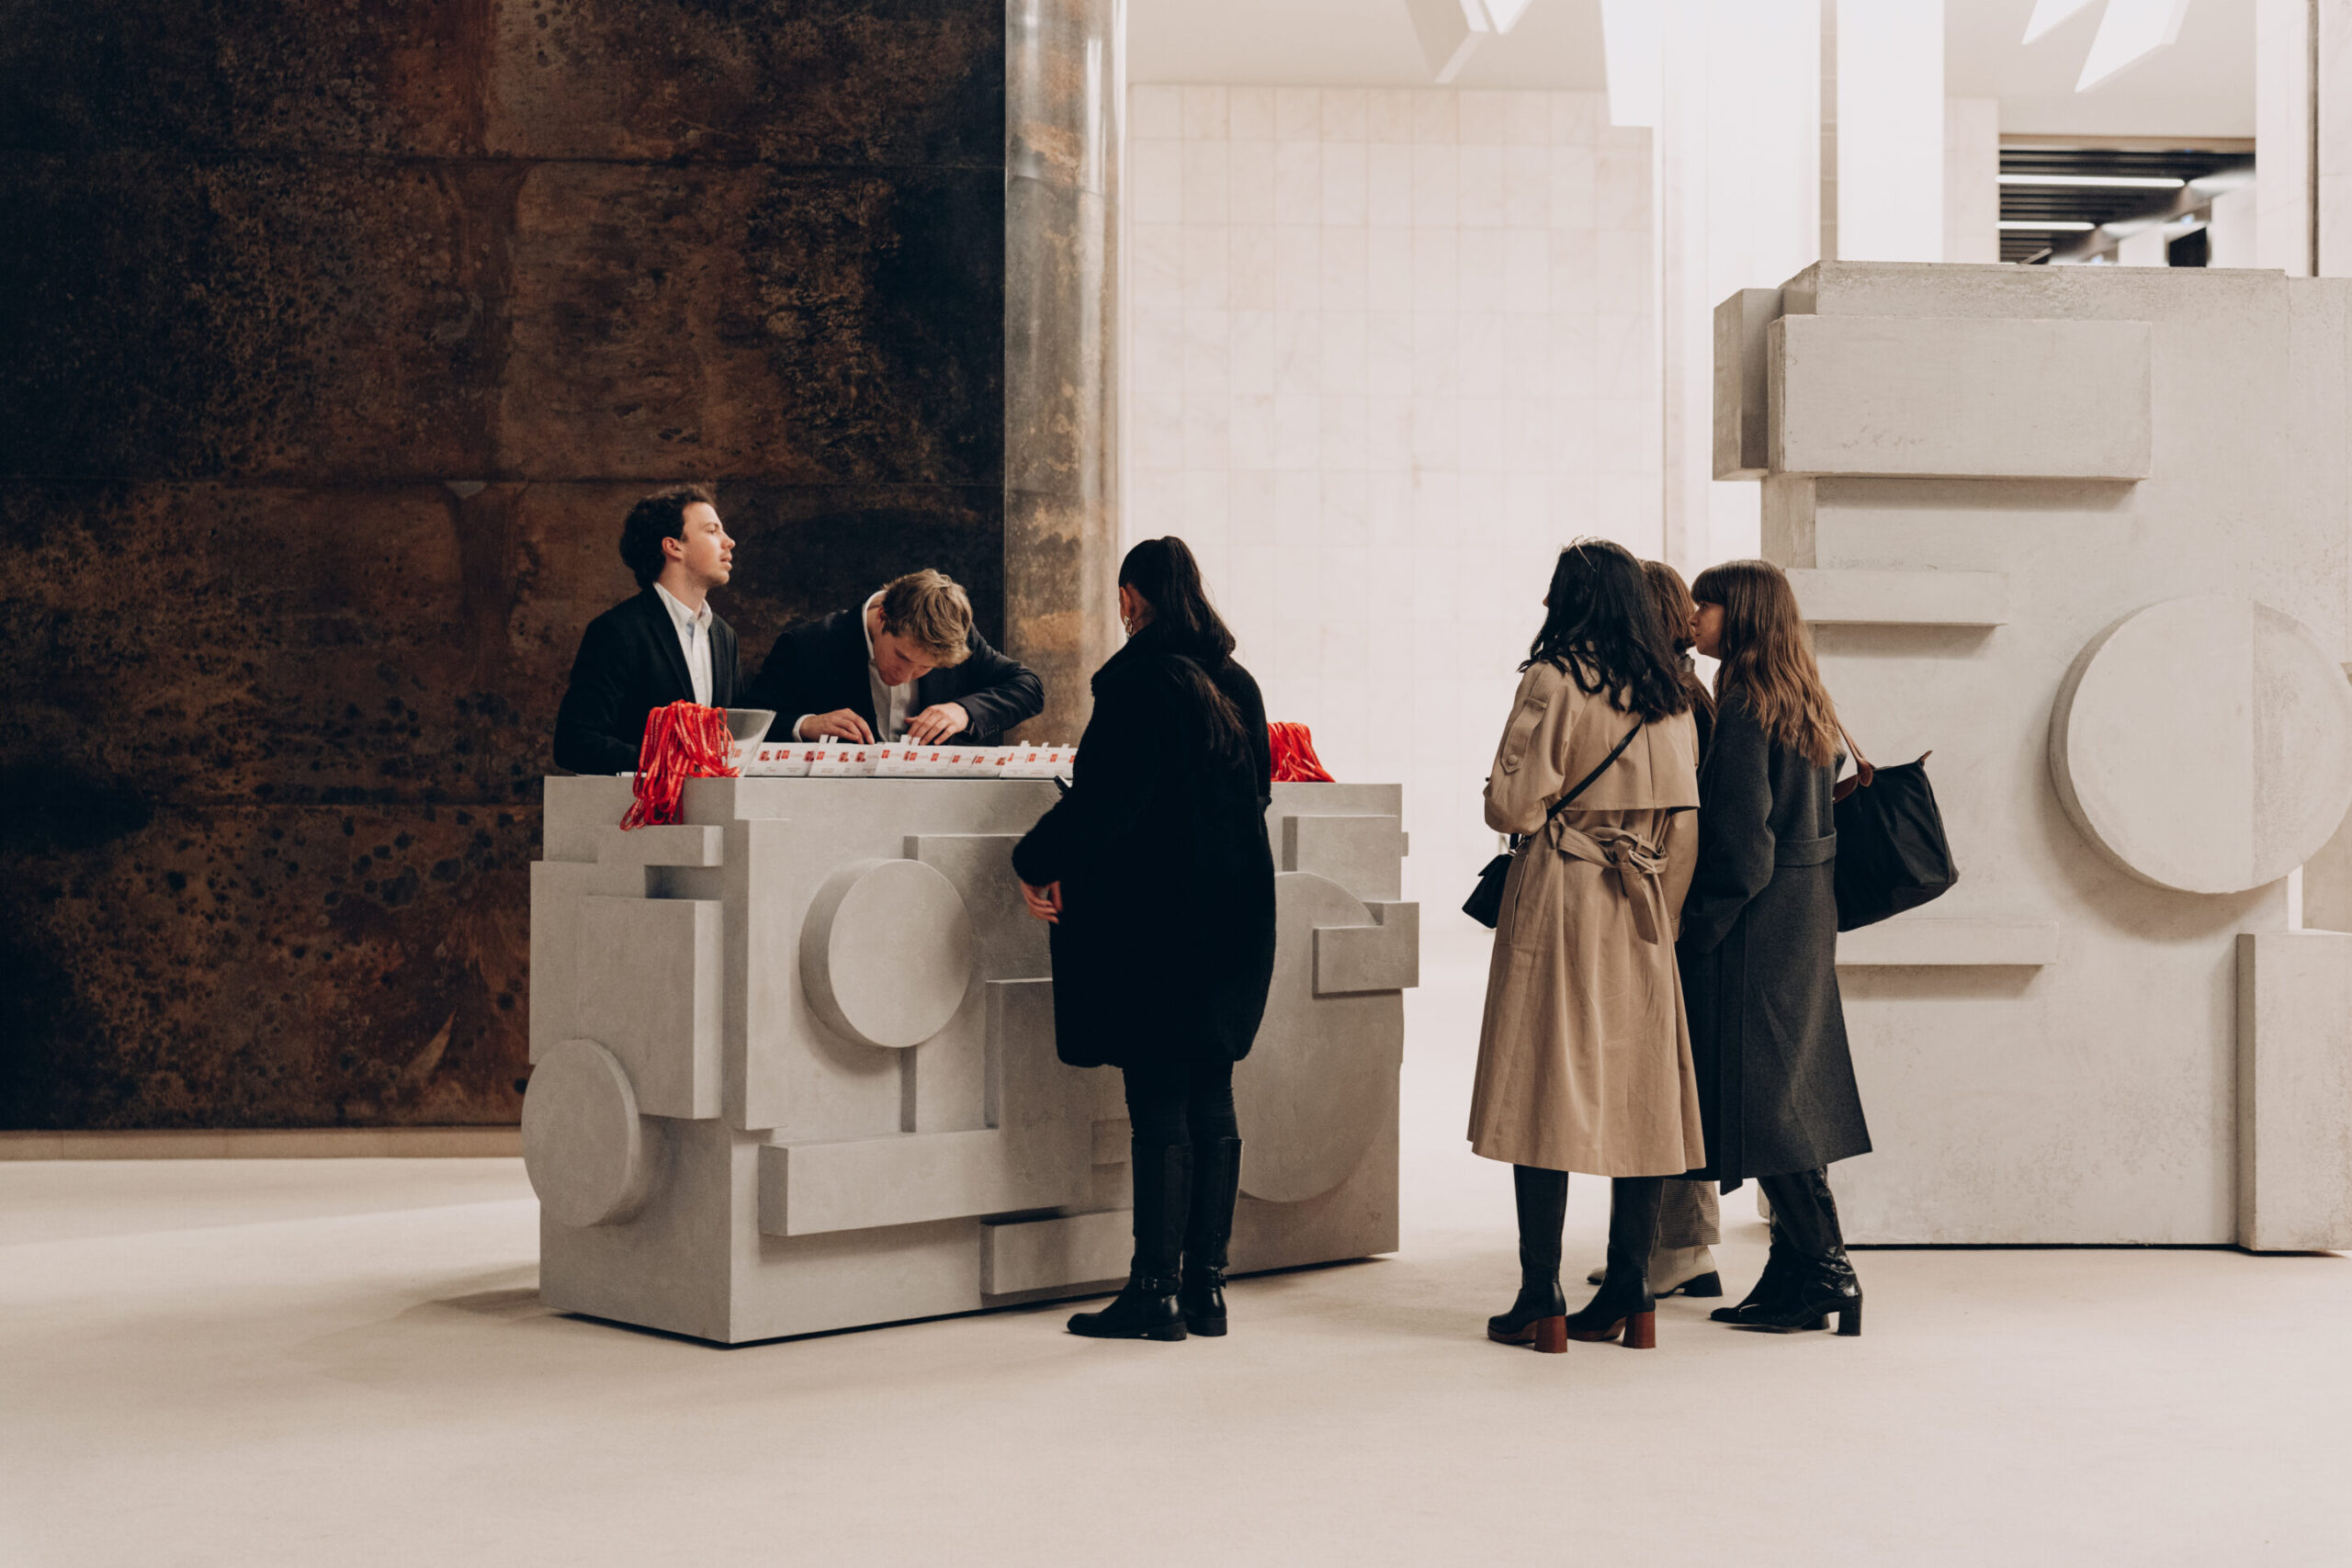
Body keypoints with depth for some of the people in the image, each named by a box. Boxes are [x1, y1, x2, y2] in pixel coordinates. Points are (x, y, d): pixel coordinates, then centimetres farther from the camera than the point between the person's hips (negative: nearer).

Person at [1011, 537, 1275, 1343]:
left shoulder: (1139, 681, -13)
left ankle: (1156, 1290, 2)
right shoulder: (1237, 685, 9)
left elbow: (1102, 798, -17)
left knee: (1159, 1108, -3)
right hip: (1233, 917, 7)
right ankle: (1206, 1285, 16)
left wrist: (1038, 866, -5)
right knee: (1211, 1103, 10)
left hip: (1155, 915, -7)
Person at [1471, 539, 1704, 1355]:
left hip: (1560, 898, -5)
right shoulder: (1670, 697, 8)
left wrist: (1506, 795, 8)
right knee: (1638, 1091, 8)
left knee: (1549, 1093, -1)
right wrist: (1663, 912, 18)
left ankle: (1541, 1301, 1)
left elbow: (1512, 806, -13)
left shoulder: (1554, 681, -11)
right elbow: (1684, 825, 10)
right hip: (1641, 915, 6)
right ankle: (1629, 1294, 13)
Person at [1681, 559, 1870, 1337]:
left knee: (1760, 1092, -5)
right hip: (1806, 916, 9)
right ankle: (1796, 1271, 15)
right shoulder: (1806, 707, 13)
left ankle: (1826, 1267, -3)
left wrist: (1696, 929, -13)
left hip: (1756, 922, -9)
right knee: (1790, 1090, 10)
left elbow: (1741, 839, -19)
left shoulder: (1745, 710, -15)